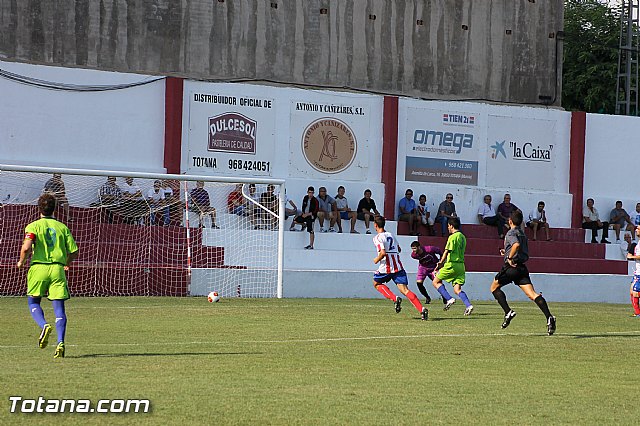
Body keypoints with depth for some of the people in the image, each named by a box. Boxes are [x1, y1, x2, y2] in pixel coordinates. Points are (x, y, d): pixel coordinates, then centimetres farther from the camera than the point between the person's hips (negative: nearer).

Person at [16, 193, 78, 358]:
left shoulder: (33, 226, 0)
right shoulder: (62, 227, 9)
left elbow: (26, 247, -16)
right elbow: (74, 252, 7)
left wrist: (21, 262, 3)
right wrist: (66, 263, 27)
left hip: (38, 267, -2)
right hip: (57, 269, 2)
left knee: (33, 302, 16)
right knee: (59, 307, 0)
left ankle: (44, 325, -13)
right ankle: (60, 342, -15)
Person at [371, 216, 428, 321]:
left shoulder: (378, 238, -7)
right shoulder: (391, 235, 16)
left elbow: (383, 253, -20)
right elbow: (399, 249, 26)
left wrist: (377, 260, -2)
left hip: (386, 268, -6)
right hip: (398, 267, 6)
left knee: (376, 283, 21)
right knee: (405, 290, -3)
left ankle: (394, 299, -1)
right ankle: (421, 309, -23)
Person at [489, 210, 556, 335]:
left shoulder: (511, 233, -6)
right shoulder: (522, 234, 21)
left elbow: (516, 245, -28)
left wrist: (509, 257, -19)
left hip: (511, 267, -7)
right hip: (522, 267, 7)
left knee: (494, 287, 14)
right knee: (532, 294, -5)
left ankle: (508, 312, -1)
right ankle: (549, 317, -23)